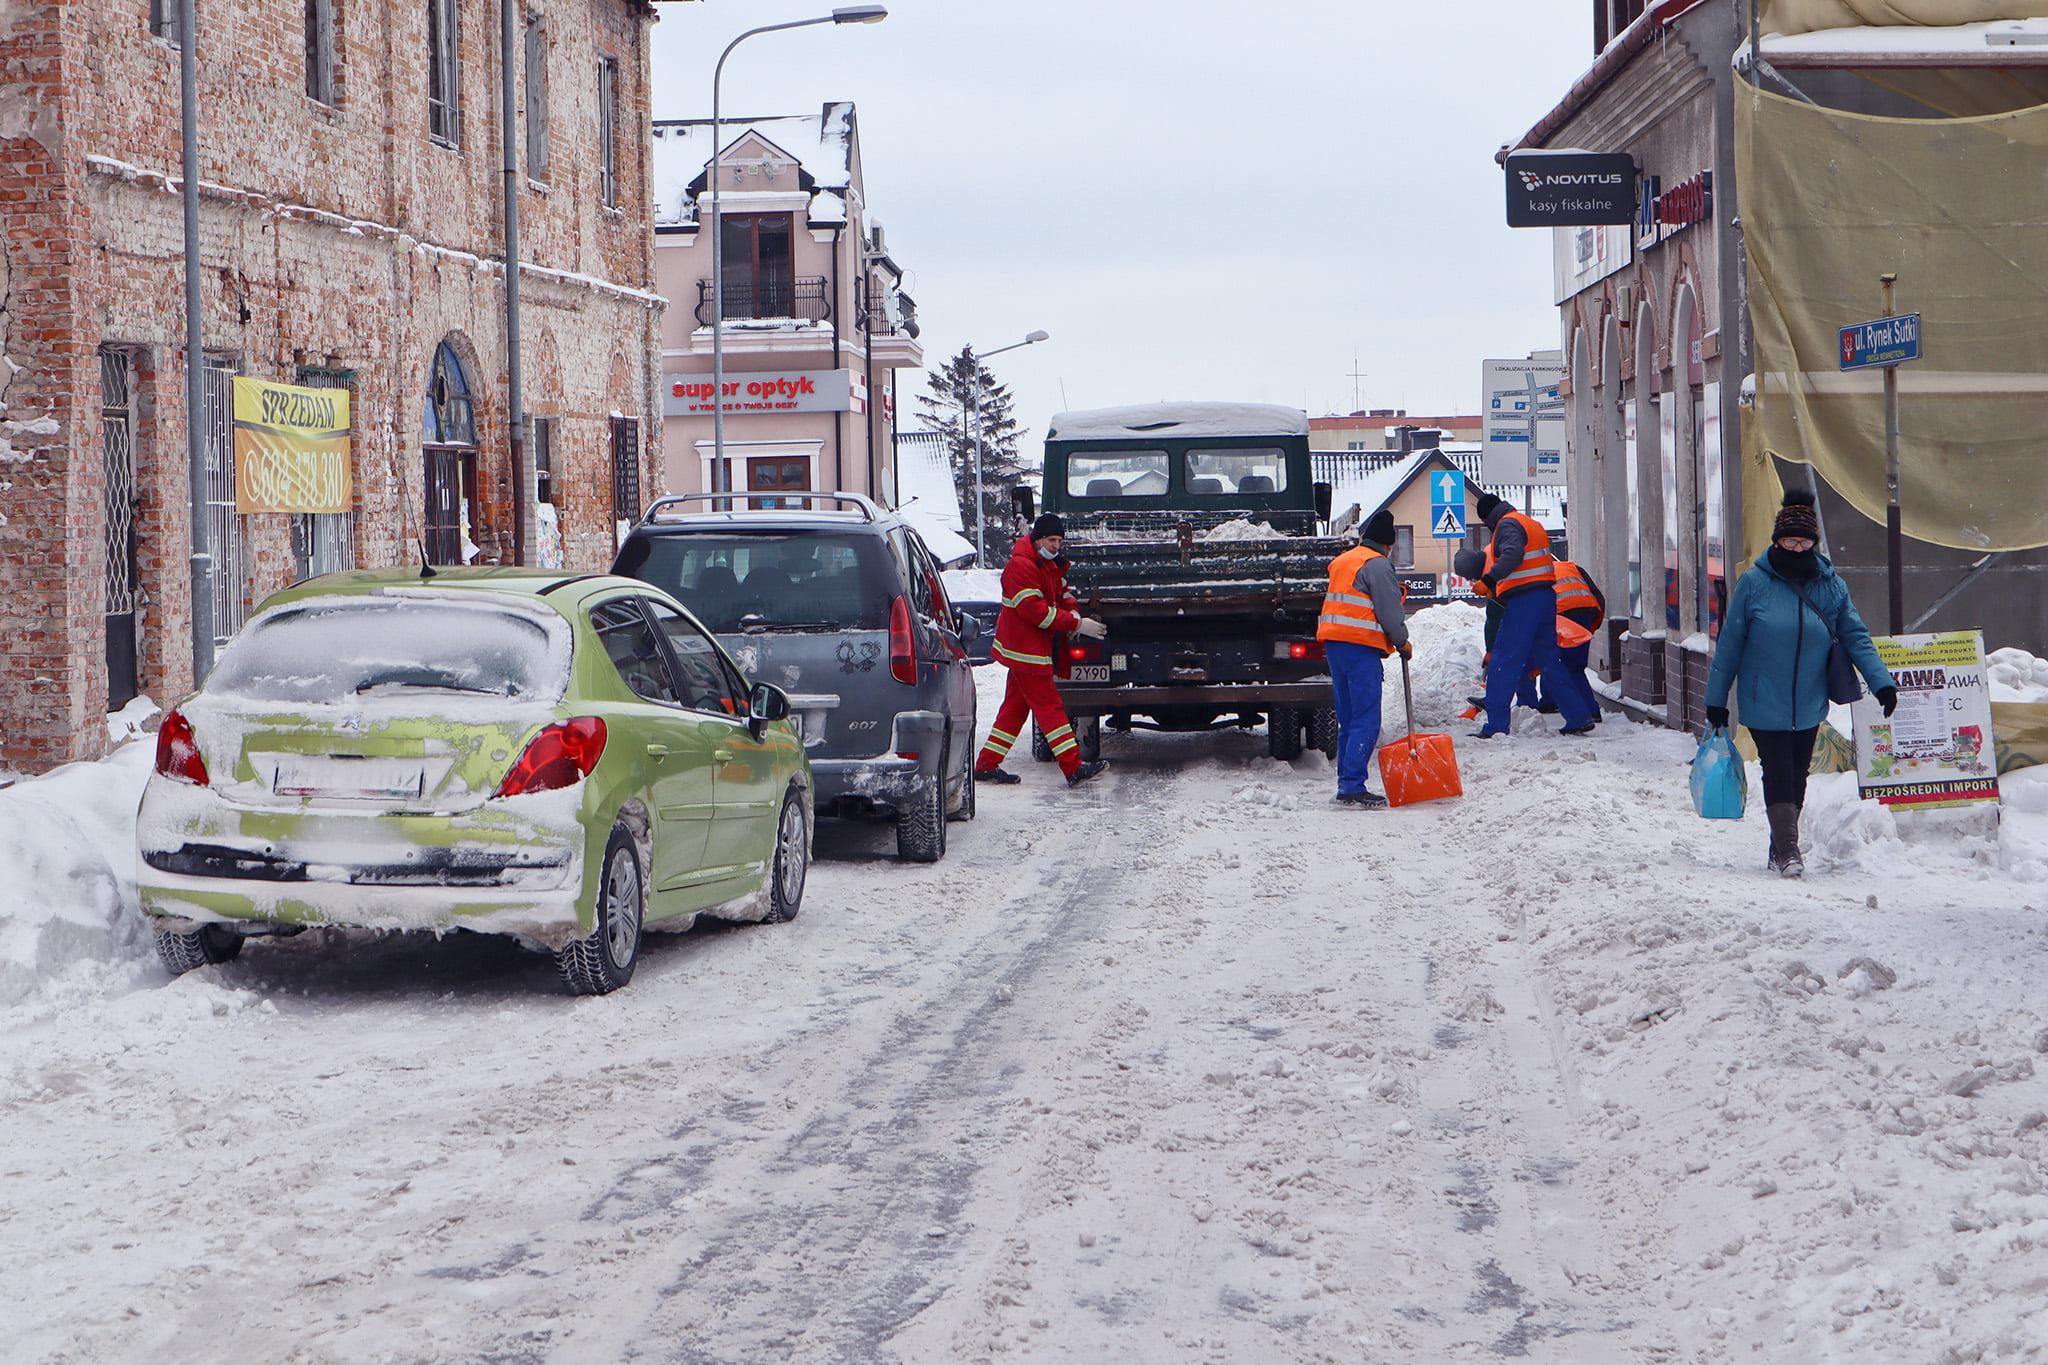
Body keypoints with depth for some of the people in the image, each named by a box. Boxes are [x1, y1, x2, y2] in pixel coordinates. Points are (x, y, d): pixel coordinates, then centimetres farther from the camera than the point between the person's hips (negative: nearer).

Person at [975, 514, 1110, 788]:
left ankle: (986, 766, 16)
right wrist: (1077, 624, -24)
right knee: (1049, 707, -11)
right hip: (1025, 651, -10)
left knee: (1015, 708, 12)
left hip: (1034, 649, 10)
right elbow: (1035, 611, -24)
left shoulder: (1049, 564, 13)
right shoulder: (1021, 566, -19)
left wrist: (1073, 615, -4)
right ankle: (1074, 769, -13)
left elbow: (1063, 593, 20)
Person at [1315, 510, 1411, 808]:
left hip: (1334, 644, 9)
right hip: (1361, 648, -9)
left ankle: (1346, 785, 15)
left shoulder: (1342, 562, 20)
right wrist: (1403, 643, 3)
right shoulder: (1377, 565, -8)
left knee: (1348, 721, 14)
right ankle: (1353, 786, -17)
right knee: (1366, 723, -10)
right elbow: (1389, 611, -11)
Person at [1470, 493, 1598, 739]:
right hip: (1546, 597, 9)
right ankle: (1580, 718, 13)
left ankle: (1495, 726, -9)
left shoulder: (1507, 525, -7)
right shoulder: (1531, 524, 24)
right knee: (1548, 661, 15)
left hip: (1523, 600, -9)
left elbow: (1513, 554, -26)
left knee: (1504, 664, -6)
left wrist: (1489, 580, -30)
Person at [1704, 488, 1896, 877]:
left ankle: (1782, 849, 21)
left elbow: (1855, 637, 5)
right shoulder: (1754, 582, -5)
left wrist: (1881, 682, -8)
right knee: (1778, 774, -9)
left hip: (1809, 705, 3)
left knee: (1796, 776, 10)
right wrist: (1716, 699, 0)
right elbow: (1729, 644, -1)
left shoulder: (1831, 585, 2)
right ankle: (1787, 849, -9)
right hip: (1764, 703, -3)